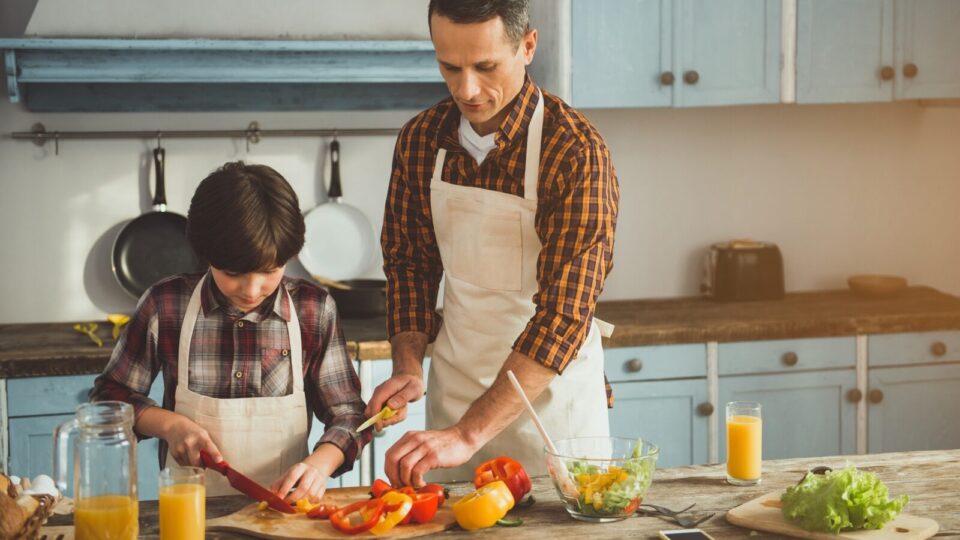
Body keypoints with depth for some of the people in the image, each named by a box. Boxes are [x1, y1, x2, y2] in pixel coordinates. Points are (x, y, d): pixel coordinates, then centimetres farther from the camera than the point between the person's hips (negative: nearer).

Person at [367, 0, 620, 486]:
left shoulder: (576, 153, -20)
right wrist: (408, 365, -8)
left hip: (552, 388, -4)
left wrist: (468, 434, -32)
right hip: (452, 390, 4)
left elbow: (564, 315, -26)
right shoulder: (419, 140, -2)